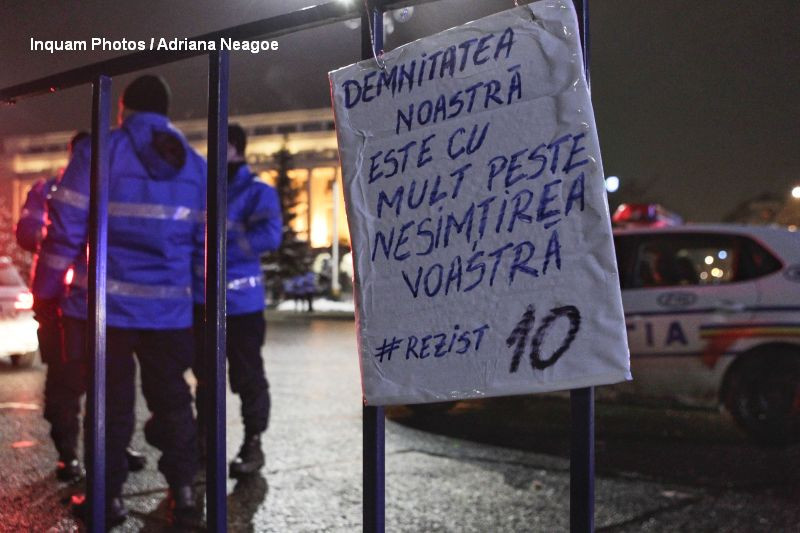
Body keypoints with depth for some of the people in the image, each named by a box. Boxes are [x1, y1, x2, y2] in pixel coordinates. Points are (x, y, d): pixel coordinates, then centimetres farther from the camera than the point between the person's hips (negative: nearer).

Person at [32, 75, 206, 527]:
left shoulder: (98, 152, -5)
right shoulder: (196, 165, 7)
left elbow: (66, 230, -7)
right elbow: (206, 241, 6)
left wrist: (45, 292, 1)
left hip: (107, 304, -2)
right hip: (170, 307, 3)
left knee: (111, 400, 8)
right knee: (171, 397, 13)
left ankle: (109, 495, 17)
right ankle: (183, 490, 15)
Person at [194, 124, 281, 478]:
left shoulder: (257, 192, -3)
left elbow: (268, 236, -19)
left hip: (240, 300, -6)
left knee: (247, 376, 0)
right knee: (205, 374, 14)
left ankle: (253, 444, 11)